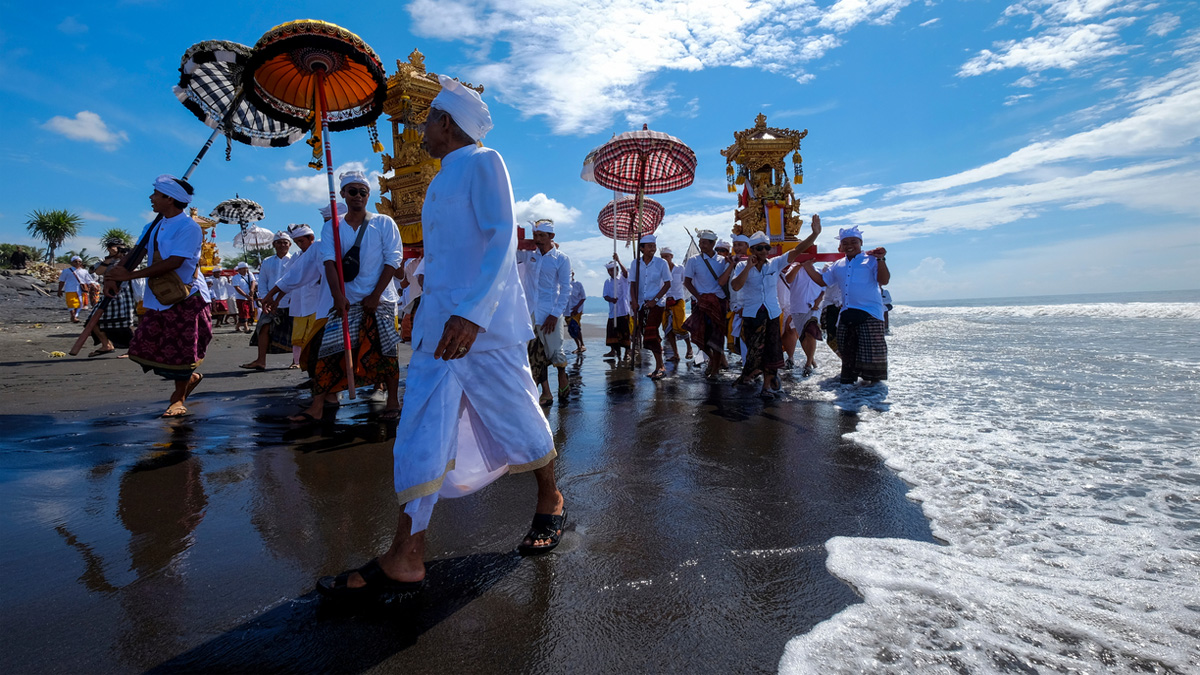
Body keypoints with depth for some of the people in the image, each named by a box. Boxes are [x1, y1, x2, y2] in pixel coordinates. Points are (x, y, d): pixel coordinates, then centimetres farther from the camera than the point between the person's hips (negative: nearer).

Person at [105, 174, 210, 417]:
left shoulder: (189, 227, -12)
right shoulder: (153, 228, 13)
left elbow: (174, 262, -20)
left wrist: (130, 275, -19)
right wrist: (113, 275, -10)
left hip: (186, 299, -8)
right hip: (158, 300, 8)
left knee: (180, 351, -3)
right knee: (145, 348, 5)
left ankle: (178, 399, 16)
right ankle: (190, 377, 27)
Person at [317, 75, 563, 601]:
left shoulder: (483, 163, -3)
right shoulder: (441, 182, 23)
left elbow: (503, 240, -15)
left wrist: (472, 313, -25)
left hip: (484, 324, -8)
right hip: (437, 323, 8)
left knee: (516, 417, 4)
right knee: (421, 430, 0)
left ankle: (550, 501, 29)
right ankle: (405, 557, 4)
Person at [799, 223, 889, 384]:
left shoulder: (871, 260, -2)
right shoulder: (838, 265, 15)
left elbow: (884, 281, -11)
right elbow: (822, 280, 18)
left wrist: (881, 259, -21)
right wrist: (808, 267, 7)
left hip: (869, 313, -5)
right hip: (847, 313, 6)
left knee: (871, 348, -2)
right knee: (847, 348, 12)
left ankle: (872, 377, 13)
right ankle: (849, 377, 25)